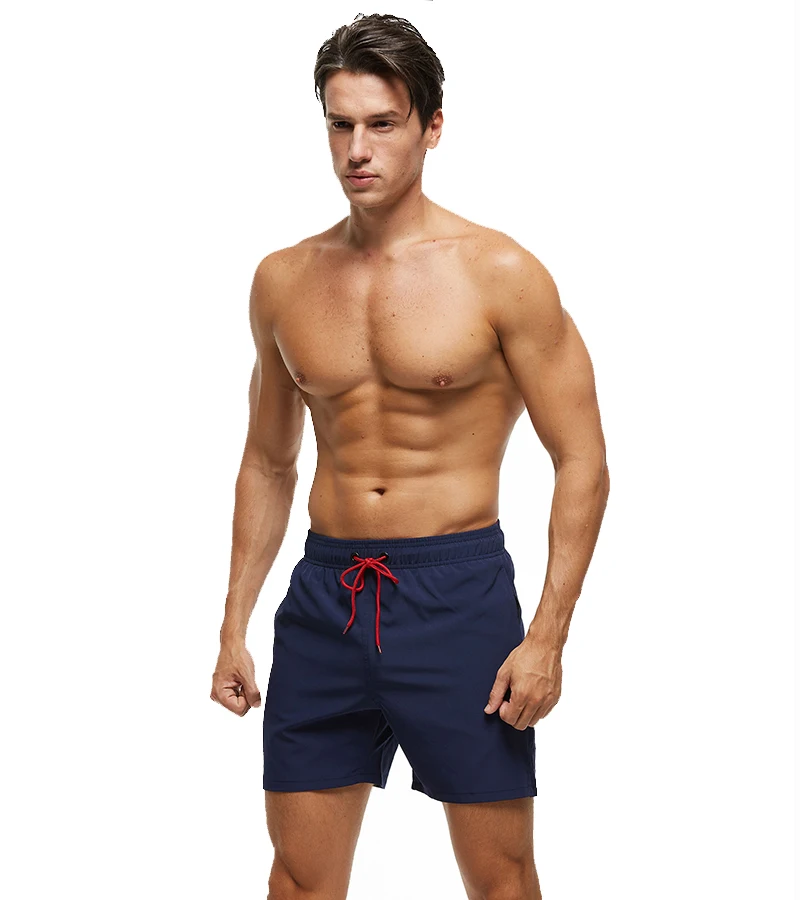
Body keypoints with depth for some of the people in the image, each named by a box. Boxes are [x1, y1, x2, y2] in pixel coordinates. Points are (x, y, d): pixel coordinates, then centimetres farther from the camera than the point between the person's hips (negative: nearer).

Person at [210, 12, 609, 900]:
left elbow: (582, 461, -6)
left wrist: (547, 636, -12)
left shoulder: (500, 275, -7)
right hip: (324, 594, 4)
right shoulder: (283, 280, 7)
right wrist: (234, 623, 12)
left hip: (457, 592, -3)